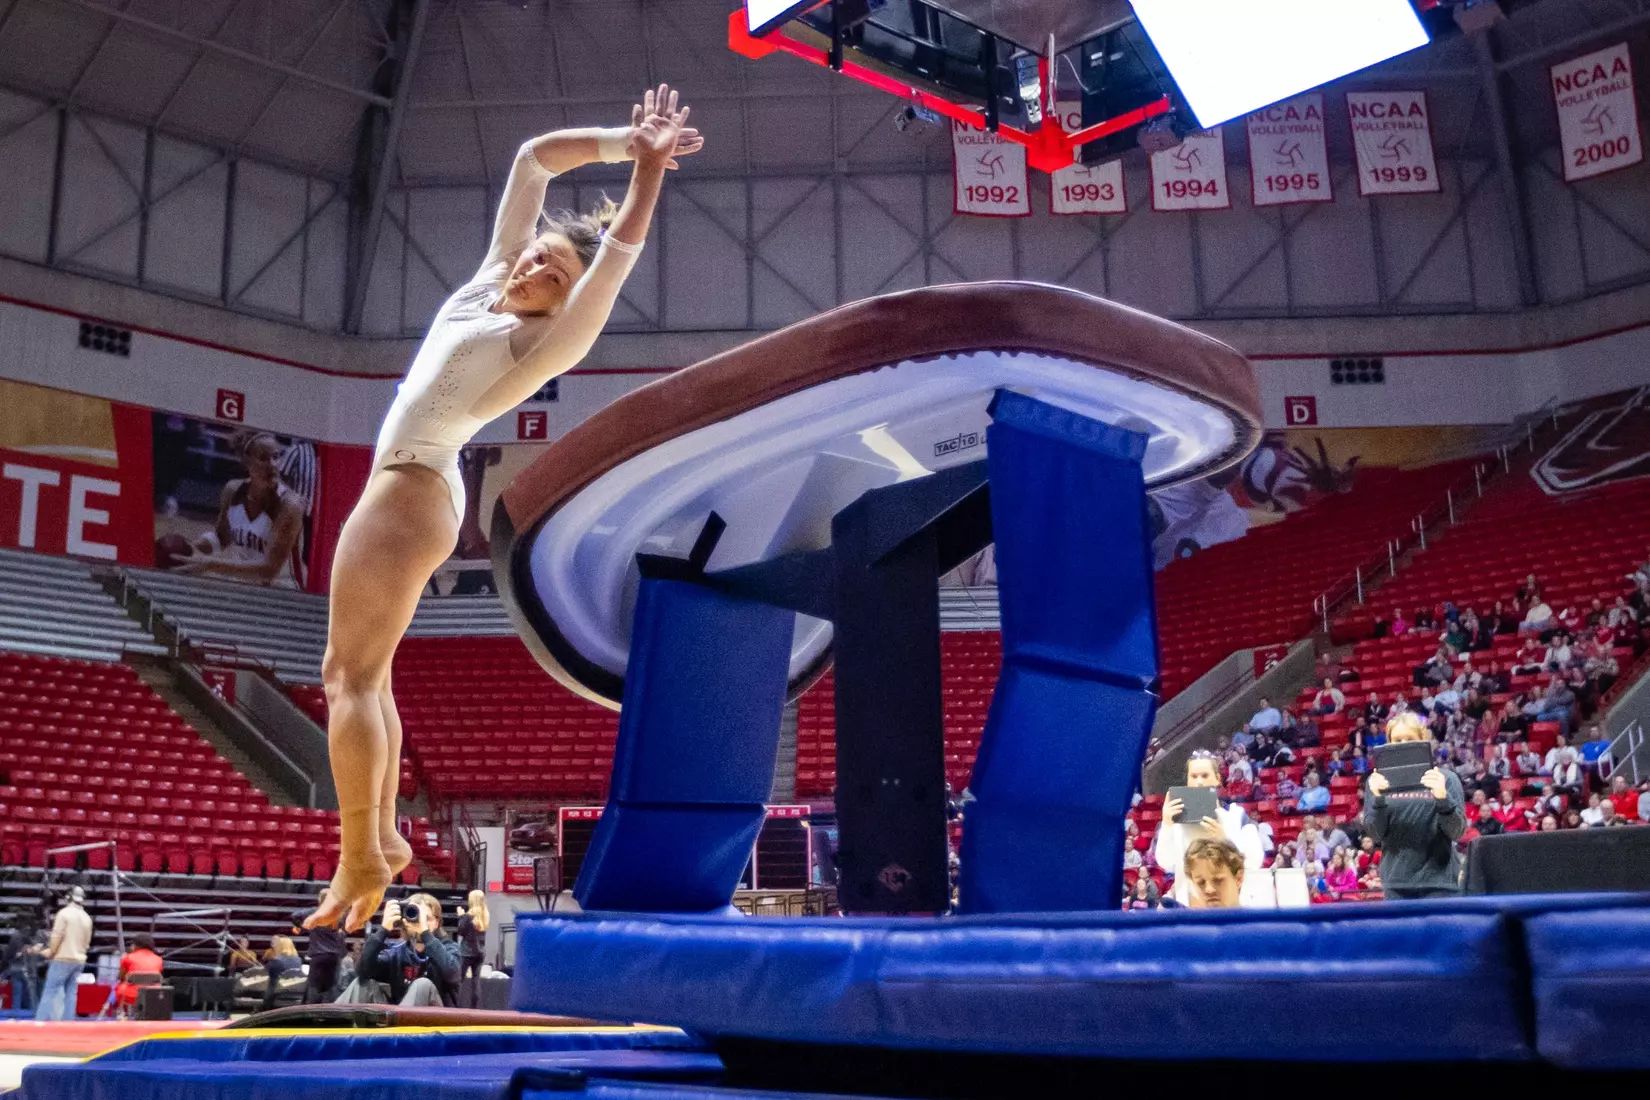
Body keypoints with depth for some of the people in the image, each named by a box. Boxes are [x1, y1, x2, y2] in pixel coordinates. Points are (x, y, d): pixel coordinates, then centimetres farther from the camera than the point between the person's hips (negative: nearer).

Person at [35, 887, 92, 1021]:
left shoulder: (64, 913, -8)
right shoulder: (87, 918, 11)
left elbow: (57, 936, -12)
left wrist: (50, 952, 0)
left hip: (63, 959, -6)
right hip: (79, 960, 6)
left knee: (50, 991, -6)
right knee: (71, 993, 6)